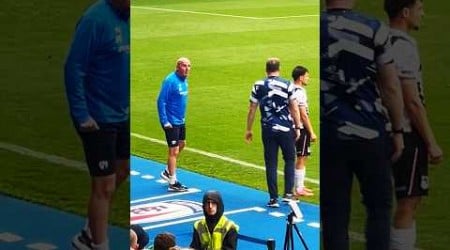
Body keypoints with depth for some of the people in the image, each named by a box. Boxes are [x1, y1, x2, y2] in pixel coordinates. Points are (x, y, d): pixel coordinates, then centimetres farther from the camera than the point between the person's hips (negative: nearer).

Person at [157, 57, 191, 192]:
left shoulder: (184, 80, 5)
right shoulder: (170, 81, -21)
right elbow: (161, 101, -21)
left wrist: (182, 116, 17)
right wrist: (165, 121, -22)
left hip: (181, 120, 9)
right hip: (171, 122, -9)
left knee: (181, 145, 22)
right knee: (174, 150, -5)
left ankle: (168, 172, 38)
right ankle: (172, 183, 2)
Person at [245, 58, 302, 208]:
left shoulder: (258, 86, 1)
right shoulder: (287, 85, -4)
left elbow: (252, 109, 3)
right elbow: (294, 108, -3)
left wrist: (248, 129, 12)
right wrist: (298, 127, 6)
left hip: (268, 130, 1)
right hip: (286, 129, -1)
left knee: (271, 163, 5)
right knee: (289, 160, 15)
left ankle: (273, 198, 5)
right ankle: (288, 193, 8)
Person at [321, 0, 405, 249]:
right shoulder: (374, 29, -5)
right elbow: (391, 88, -3)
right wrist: (397, 131, 6)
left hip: (327, 136, 1)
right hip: (371, 134, -1)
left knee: (334, 213, 7)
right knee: (379, 207, 12)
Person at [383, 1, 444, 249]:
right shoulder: (404, 46, -16)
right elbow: (412, 102, -18)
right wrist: (431, 143, -14)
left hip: (394, 133, 9)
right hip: (408, 133, -9)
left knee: (411, 201, 15)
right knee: (407, 204, -6)